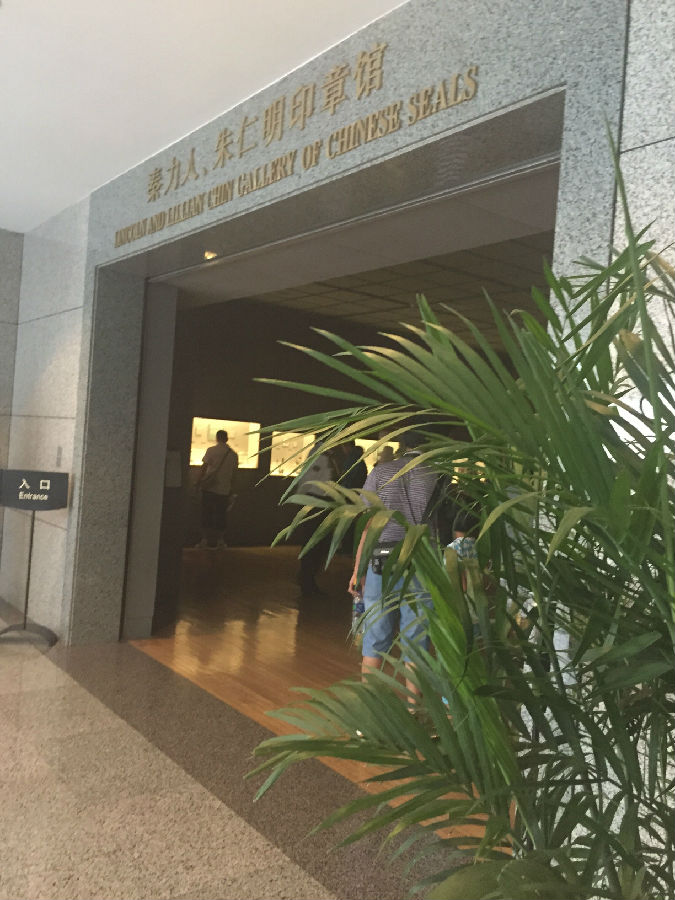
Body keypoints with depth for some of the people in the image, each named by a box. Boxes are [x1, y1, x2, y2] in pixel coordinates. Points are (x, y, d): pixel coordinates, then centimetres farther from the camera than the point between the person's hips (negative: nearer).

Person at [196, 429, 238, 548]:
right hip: (224, 490, 2)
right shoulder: (233, 454, 3)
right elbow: (234, 473, 8)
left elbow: (204, 468, -5)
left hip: (209, 488, -2)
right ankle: (220, 540, 13)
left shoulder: (211, 450, -5)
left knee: (207, 513, 5)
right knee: (221, 515, 10)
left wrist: (198, 482, 4)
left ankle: (205, 539, 6)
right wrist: (230, 487, 18)